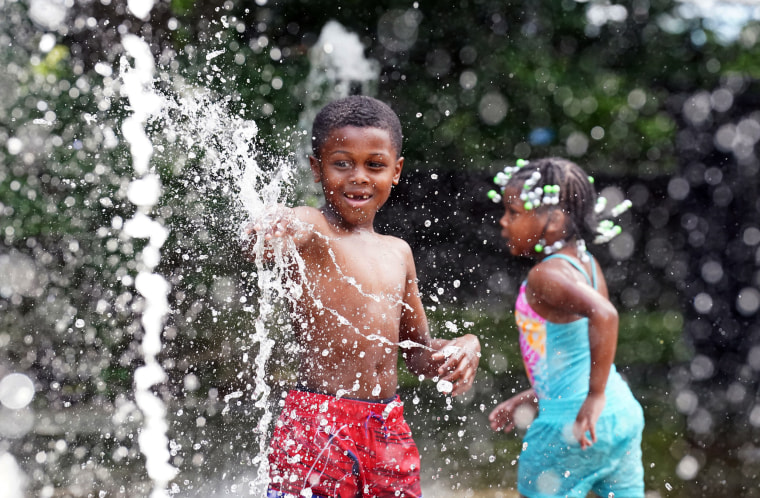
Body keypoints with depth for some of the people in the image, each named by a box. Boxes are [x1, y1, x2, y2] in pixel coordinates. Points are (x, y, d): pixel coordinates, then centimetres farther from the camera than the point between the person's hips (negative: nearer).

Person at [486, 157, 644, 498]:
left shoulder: (545, 276, -16)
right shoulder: (587, 265, 11)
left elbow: (603, 314, -35)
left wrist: (595, 396, -31)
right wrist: (527, 400, 22)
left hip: (571, 426, -8)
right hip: (623, 413, 8)